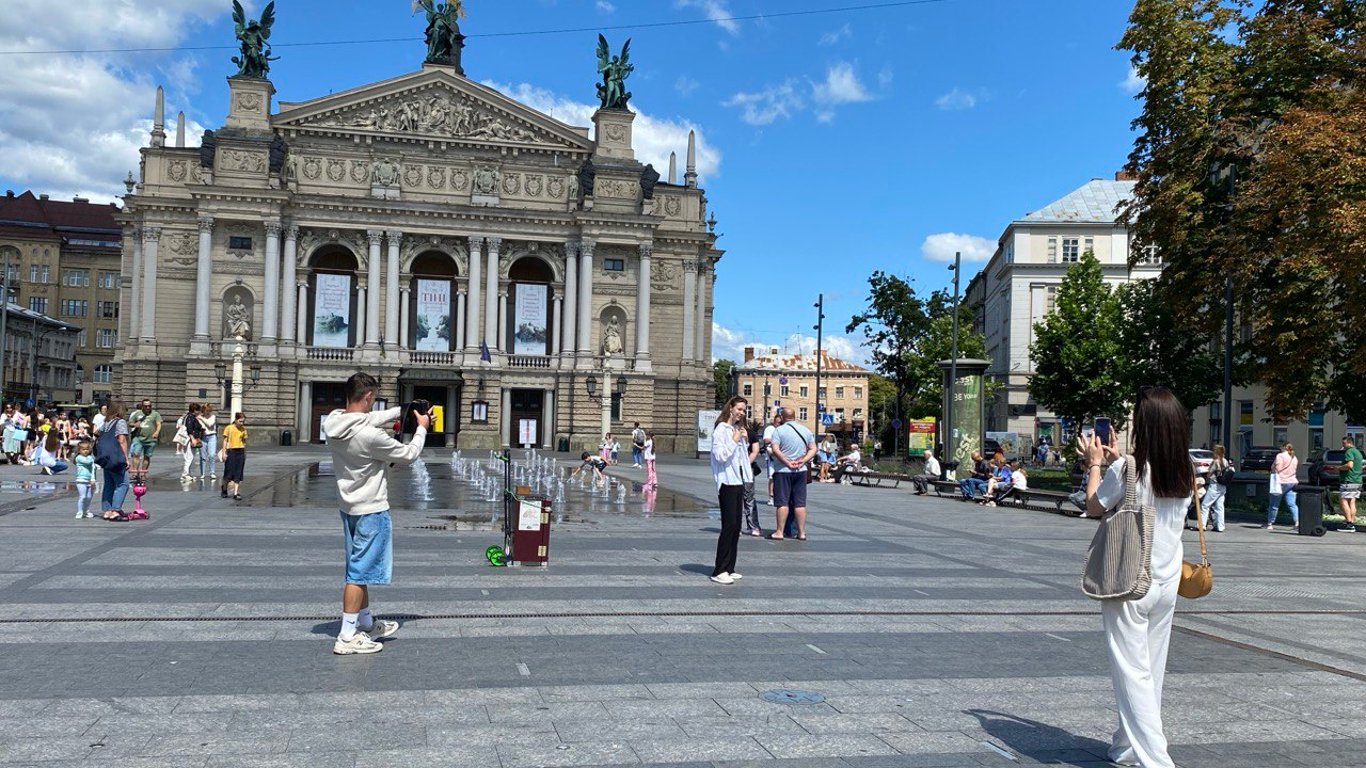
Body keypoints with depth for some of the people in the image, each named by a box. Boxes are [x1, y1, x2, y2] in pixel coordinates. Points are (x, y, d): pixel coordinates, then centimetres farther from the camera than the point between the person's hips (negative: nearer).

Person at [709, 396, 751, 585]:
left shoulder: (738, 429, 17)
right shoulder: (721, 429, -8)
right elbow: (720, 455, -17)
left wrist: (744, 441, 8)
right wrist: (734, 441, -15)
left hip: (738, 481, 9)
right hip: (727, 482, -9)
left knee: (736, 527, 8)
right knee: (729, 526, -10)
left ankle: (729, 569, 14)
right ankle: (719, 571, -7)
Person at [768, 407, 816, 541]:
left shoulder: (779, 430, -7)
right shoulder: (806, 430, 9)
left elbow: (775, 450, -17)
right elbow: (813, 449, 7)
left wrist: (787, 463, -14)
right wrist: (802, 461, -3)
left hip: (783, 470, -4)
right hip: (801, 471, 4)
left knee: (782, 502, -1)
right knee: (800, 503, 7)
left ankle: (779, 532, 1)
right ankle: (801, 532, 9)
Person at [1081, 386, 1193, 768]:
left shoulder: (1128, 468, -17)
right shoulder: (1187, 472, 1)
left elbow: (1094, 507, -2)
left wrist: (1095, 464, 11)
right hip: (1167, 582, 7)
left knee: (1133, 673, -2)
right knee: (1151, 670, 16)